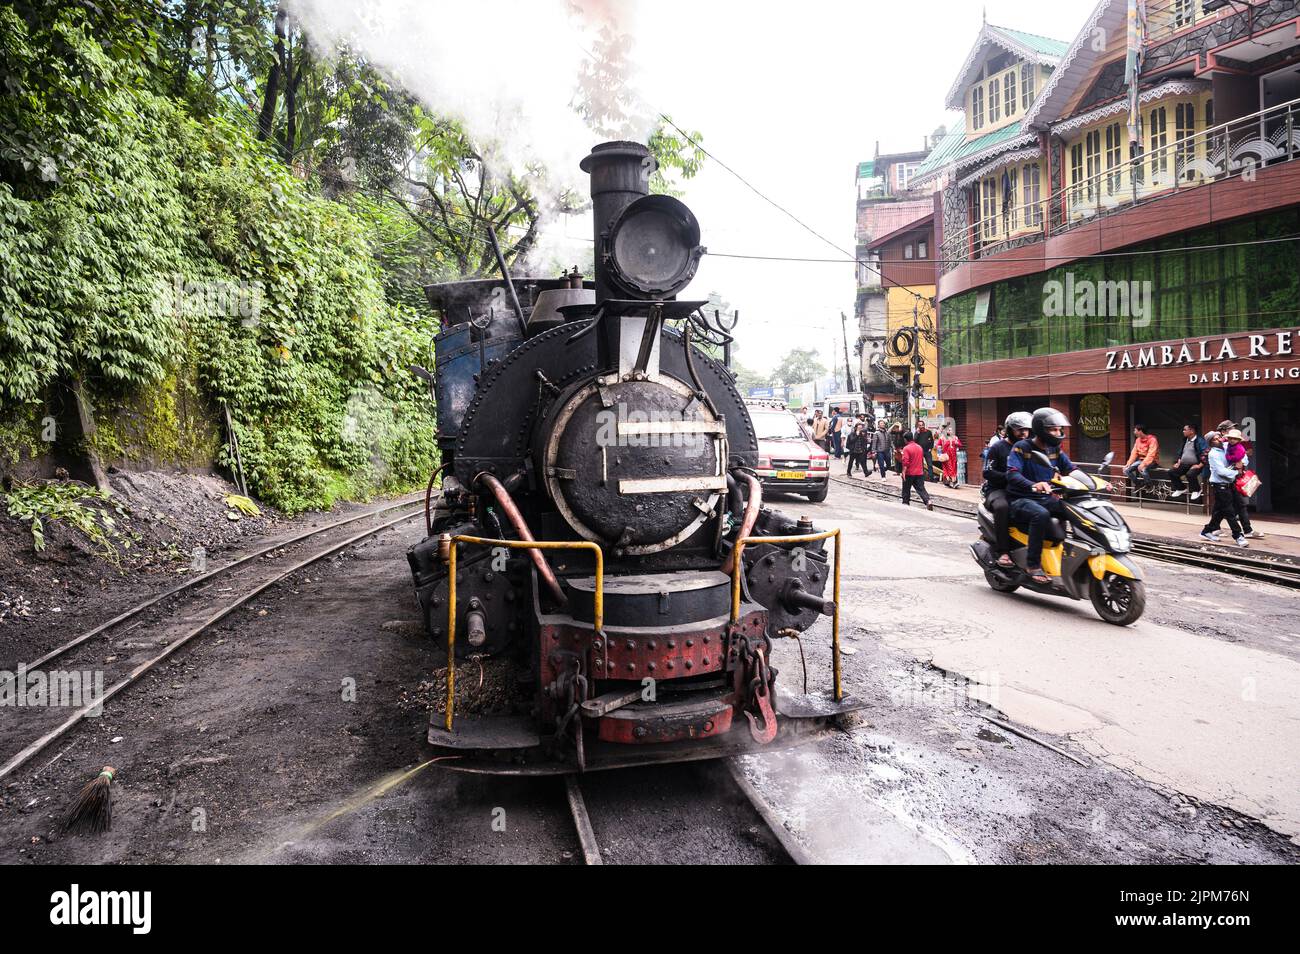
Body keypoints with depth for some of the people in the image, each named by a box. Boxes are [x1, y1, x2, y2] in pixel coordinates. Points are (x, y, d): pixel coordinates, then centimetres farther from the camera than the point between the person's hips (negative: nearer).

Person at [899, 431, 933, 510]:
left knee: (906, 489, 12)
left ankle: (906, 503, 21)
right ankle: (928, 501, -14)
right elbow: (922, 460, 18)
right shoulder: (919, 447, 8)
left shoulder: (906, 448, -14)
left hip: (909, 473, -5)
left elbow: (905, 462, -22)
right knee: (921, 488, 3)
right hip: (920, 472, 5)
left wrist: (903, 472, -21)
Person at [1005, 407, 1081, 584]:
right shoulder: (1022, 447, -9)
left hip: (1045, 498, 7)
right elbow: (1012, 474, -24)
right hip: (1020, 499, -6)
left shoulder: (1055, 449, 11)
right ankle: (1033, 564, -29)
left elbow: (1072, 469, 5)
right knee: (1041, 515, -36)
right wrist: (1033, 485, -43)